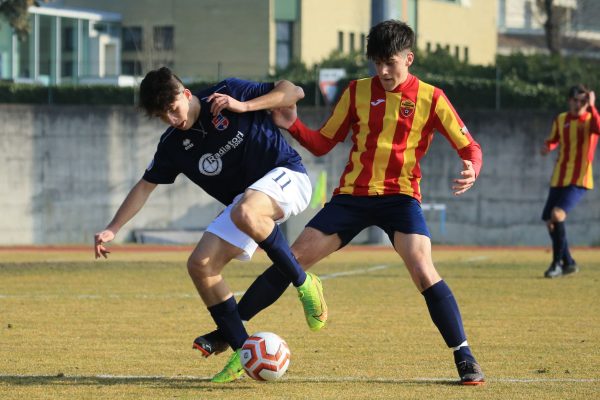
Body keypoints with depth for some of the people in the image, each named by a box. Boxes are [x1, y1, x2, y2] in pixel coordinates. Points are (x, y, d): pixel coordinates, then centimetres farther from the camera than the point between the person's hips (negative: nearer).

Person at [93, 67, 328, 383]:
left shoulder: (226, 94, -11)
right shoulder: (173, 145, 3)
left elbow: (293, 91, -9)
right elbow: (146, 186, 12)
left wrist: (243, 106, -21)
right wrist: (112, 229, 3)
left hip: (286, 176, -7)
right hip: (245, 200, 7)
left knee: (245, 213, -40)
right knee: (200, 265, -9)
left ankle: (304, 283, -20)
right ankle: (243, 354, -5)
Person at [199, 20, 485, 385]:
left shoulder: (430, 98, -3)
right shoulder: (358, 92, 5)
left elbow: (469, 146, -2)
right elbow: (323, 143, 10)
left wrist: (471, 170, -26)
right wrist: (293, 126, -10)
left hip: (400, 195, -3)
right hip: (353, 194, 3)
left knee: (423, 271, -25)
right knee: (293, 260, -3)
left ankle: (464, 357, -17)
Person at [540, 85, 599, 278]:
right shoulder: (561, 120, 9)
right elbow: (554, 140, 22)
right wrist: (547, 146, 1)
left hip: (580, 179, -6)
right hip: (559, 179, 6)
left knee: (557, 214, -24)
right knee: (549, 220, 8)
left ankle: (557, 263, -15)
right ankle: (568, 263, 26)